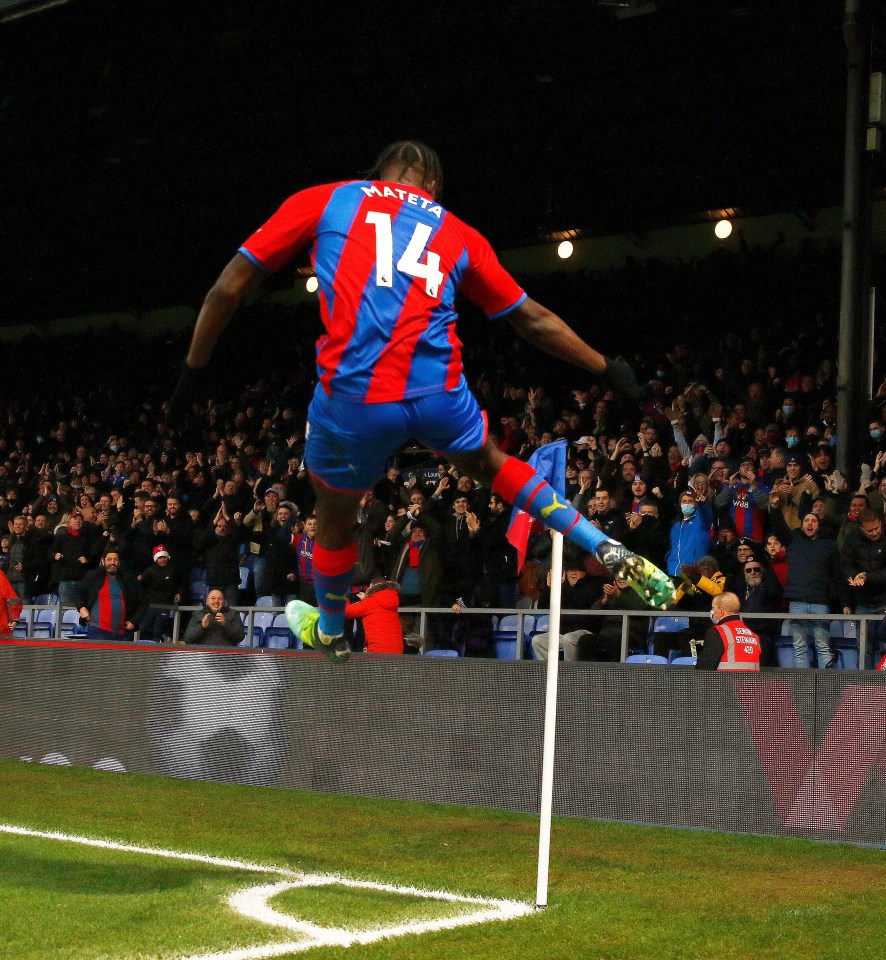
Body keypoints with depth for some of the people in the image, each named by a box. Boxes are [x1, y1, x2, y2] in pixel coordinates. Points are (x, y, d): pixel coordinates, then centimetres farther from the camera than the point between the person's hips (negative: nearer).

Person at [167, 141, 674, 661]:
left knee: (335, 515, 26)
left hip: (353, 396, -2)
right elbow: (534, 319, 25)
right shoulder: (459, 235, 20)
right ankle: (612, 552, 27)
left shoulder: (321, 200, 16)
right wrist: (607, 367, 36)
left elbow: (228, 288, 13)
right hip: (439, 393, 2)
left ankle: (330, 634, 49)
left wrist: (193, 371, 22)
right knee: (492, 463, 33)